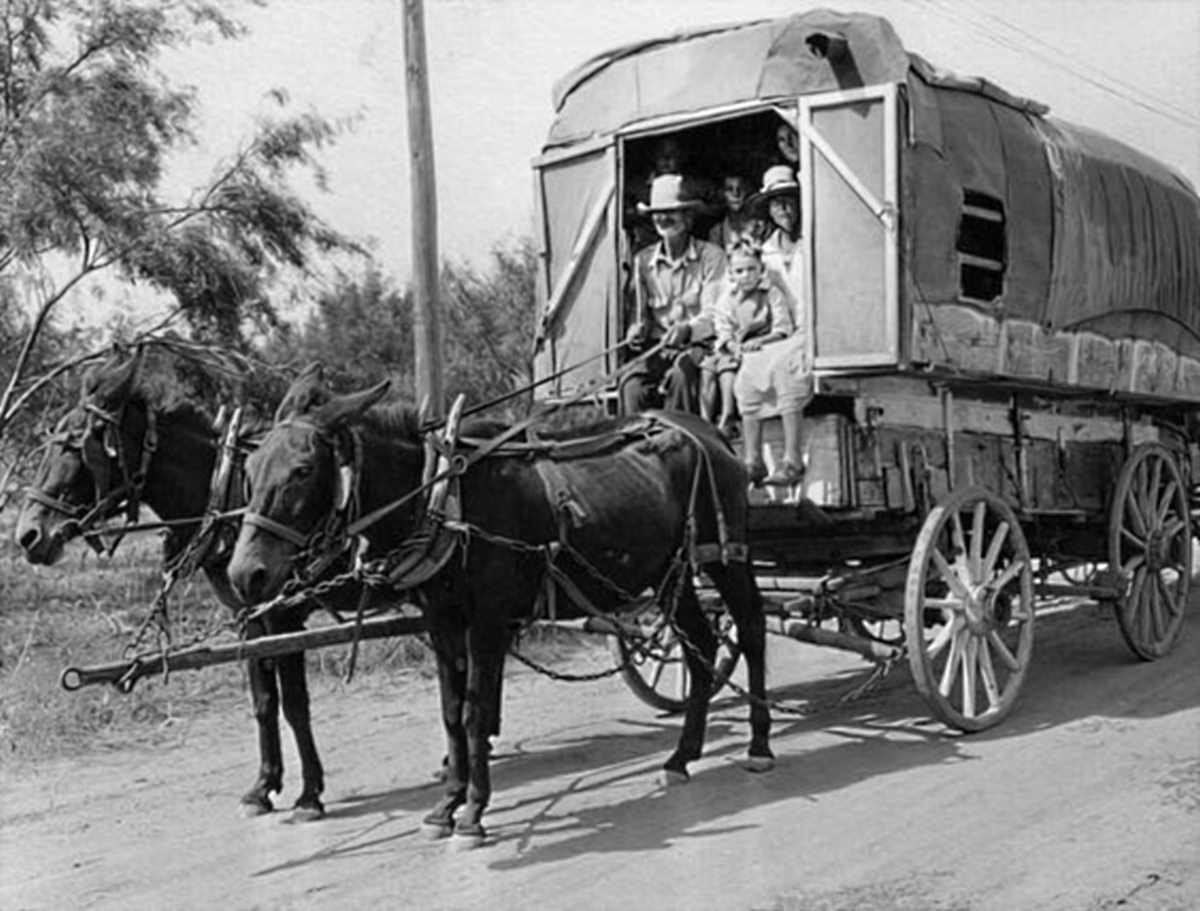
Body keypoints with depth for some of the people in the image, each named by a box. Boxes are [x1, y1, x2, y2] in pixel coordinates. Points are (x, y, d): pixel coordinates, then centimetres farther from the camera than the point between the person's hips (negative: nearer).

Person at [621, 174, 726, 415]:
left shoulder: (711, 255, -1)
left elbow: (712, 314, -8)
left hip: (698, 344, -3)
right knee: (631, 383, -29)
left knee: (680, 374, -36)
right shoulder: (643, 260, 11)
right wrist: (636, 332, -7)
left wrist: (687, 329, -29)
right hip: (658, 347, 3)